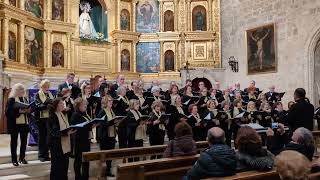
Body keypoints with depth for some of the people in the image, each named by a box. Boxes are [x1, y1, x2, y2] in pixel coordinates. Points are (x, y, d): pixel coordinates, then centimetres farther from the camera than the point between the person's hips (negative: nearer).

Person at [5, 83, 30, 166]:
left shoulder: (25, 99, 14)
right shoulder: (11, 100, -5)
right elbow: (9, 112, -13)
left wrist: (28, 110, -4)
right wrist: (19, 111, -23)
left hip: (24, 123, 6)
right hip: (14, 124, -5)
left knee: (24, 141, 8)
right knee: (14, 141, 3)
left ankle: (22, 158, 20)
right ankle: (14, 159, 11)